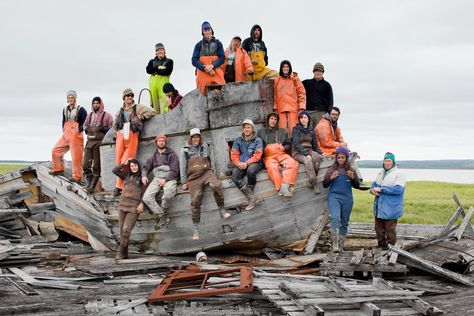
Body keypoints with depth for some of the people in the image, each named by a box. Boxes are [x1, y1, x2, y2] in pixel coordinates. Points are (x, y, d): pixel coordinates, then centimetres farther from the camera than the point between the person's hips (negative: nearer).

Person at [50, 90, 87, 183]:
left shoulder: (80, 109, -4)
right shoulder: (65, 110, 16)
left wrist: (79, 129, -14)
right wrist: (63, 129, 11)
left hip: (76, 136, -7)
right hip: (66, 135, 7)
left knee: (76, 156, -7)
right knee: (55, 150, 7)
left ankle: (77, 176, -1)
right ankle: (58, 169, 21)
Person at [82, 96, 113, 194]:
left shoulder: (106, 115, 1)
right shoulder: (90, 115, 17)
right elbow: (85, 125, 29)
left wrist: (103, 129, -16)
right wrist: (86, 128, 7)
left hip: (99, 142, -5)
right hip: (89, 142, 5)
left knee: (96, 166, -2)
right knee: (85, 164, 3)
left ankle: (92, 186, 1)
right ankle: (89, 182, 22)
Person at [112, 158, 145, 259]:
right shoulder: (127, 175, 14)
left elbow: (144, 192, -6)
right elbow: (114, 171, 14)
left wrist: (142, 204, -19)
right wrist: (125, 164, 9)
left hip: (134, 207, -5)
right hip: (123, 205, 5)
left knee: (126, 230, -15)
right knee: (122, 230, 3)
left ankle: (121, 252, -2)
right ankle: (124, 254, 11)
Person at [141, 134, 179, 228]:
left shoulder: (171, 154, 5)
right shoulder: (153, 157, 21)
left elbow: (175, 170, -3)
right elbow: (146, 168, 19)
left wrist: (165, 180, -16)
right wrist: (144, 176, -5)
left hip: (169, 178, -5)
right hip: (157, 178, 5)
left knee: (168, 193, -39)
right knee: (146, 197, -19)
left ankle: (162, 209, -9)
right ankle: (163, 217, -14)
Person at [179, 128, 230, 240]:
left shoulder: (205, 147, 16)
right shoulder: (184, 150, 10)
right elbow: (182, 167, 9)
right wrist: (184, 182, 6)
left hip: (206, 172, 1)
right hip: (193, 176, -1)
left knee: (216, 185, -33)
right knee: (195, 200, -13)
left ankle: (222, 209, -18)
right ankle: (196, 228, -5)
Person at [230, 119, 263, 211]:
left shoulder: (257, 140, 2)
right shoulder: (238, 140, 13)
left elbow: (257, 155, -8)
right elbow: (234, 154, 7)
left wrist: (246, 163, -21)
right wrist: (238, 163, -14)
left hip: (254, 163, -3)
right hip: (241, 164, 3)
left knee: (250, 171, -38)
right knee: (235, 177, -27)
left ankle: (249, 195, -20)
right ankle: (251, 197, -24)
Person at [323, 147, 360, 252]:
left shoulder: (351, 171, 8)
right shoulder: (331, 170, 5)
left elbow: (357, 186, 10)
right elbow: (324, 185, 6)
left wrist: (353, 178, -9)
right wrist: (331, 178, -12)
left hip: (347, 199, 2)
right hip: (334, 196, -2)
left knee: (344, 222, 6)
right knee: (335, 217, -23)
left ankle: (341, 246, 15)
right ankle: (335, 244, -27)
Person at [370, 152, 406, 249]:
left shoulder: (399, 174, -10)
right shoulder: (381, 173, 15)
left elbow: (398, 189, -21)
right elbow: (374, 184, 19)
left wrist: (381, 189, -21)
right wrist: (372, 189, -7)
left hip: (390, 209, -7)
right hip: (379, 208, 7)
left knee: (390, 229, -1)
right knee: (379, 228, 14)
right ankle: (381, 246, 27)